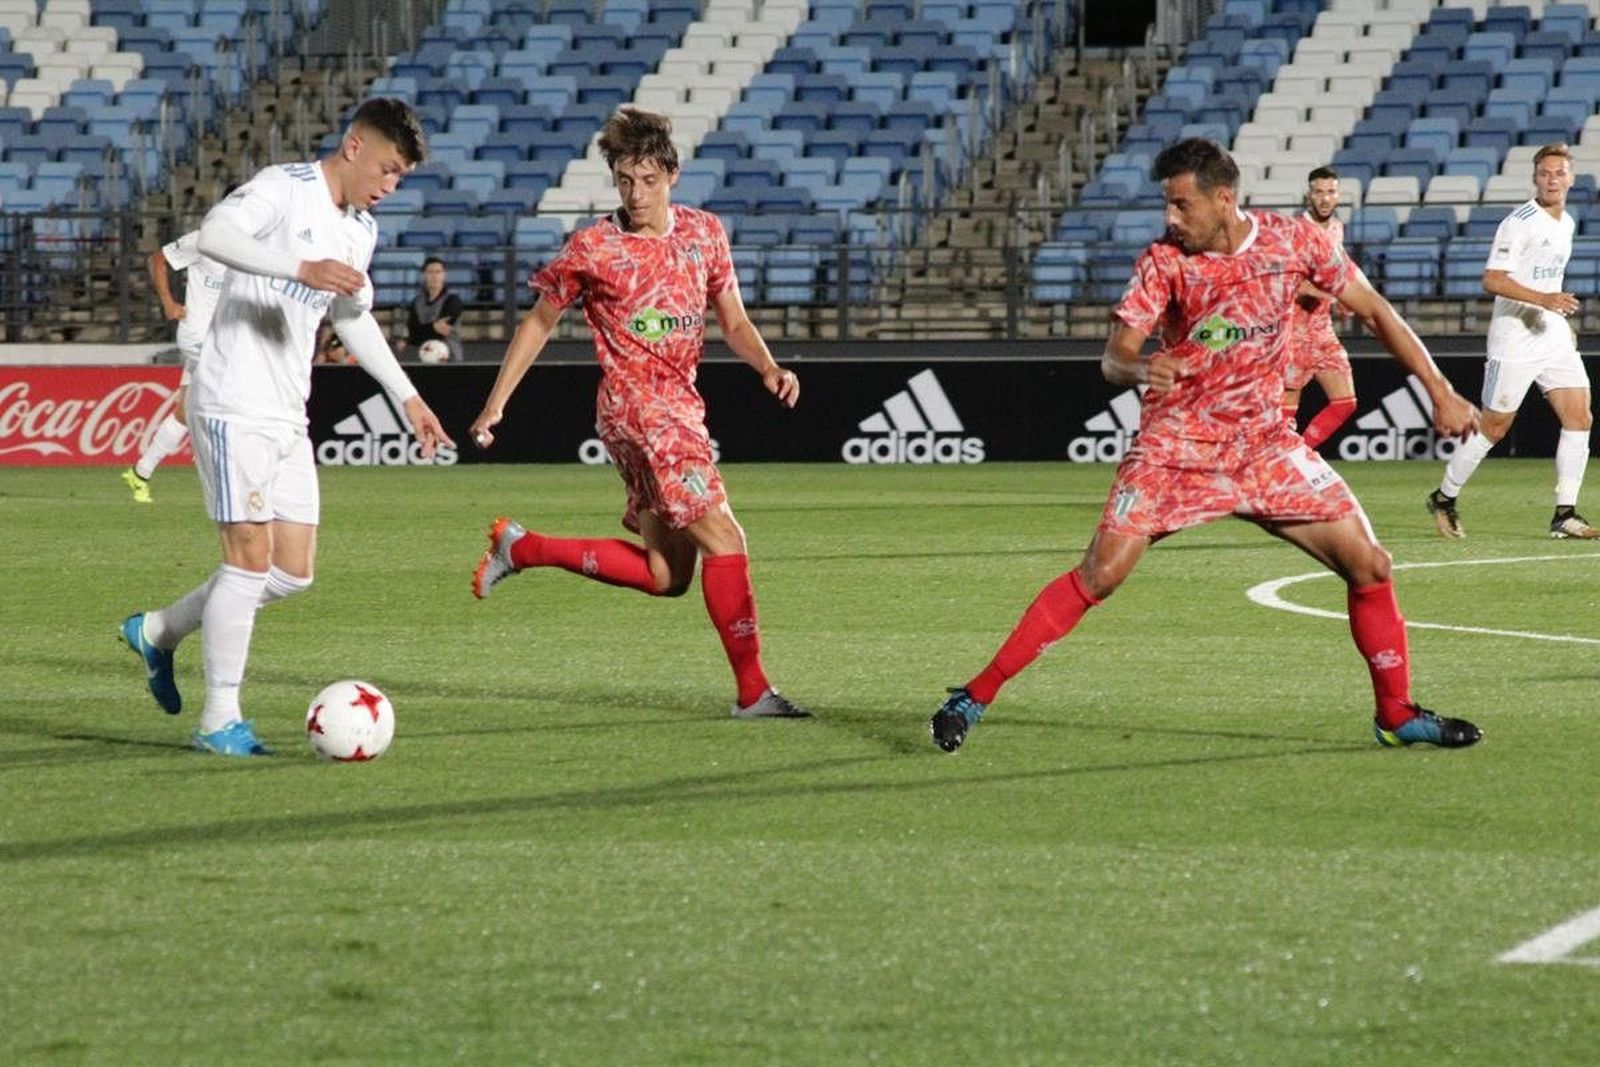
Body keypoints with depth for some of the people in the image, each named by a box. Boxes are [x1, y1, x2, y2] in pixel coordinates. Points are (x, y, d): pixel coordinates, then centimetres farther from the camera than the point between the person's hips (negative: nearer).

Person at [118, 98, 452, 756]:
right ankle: (219, 720, -2)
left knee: (293, 571, 6)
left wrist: (406, 397, 26)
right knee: (252, 556, -10)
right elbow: (214, 234, -30)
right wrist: (302, 268, -40)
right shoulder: (284, 188, -11)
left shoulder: (361, 230, 15)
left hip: (287, 416, 9)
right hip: (234, 404, -9)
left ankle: (159, 632, 24)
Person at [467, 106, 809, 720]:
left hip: (682, 408, 7)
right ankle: (752, 690, -10)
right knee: (724, 540, -15)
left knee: (665, 575, 13)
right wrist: (495, 405, 3)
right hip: (637, 408, -7)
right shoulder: (593, 249, -6)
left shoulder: (704, 233, 8)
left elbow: (734, 323, 14)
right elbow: (539, 322, 5)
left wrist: (769, 369, -6)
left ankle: (521, 549, 24)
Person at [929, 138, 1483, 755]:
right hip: (1174, 443, -3)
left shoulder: (1294, 242, -6)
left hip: (1262, 443, 3)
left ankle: (1395, 714, 13)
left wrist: (1440, 392, 2)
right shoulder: (1164, 262, -10)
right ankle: (976, 697, -8)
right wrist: (1139, 368, -36)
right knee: (1100, 574, -14)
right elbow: (1113, 358, -11)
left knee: (1368, 565, -4)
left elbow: (1375, 312, 4)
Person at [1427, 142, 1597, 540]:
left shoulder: (1566, 223, 13)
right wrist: (1543, 300, -31)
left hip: (1554, 338, 7)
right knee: (1494, 426, 0)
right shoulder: (1519, 222, -14)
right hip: (1515, 340, -7)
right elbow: (1492, 280, -21)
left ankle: (1565, 514, -3)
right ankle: (1444, 498, 18)